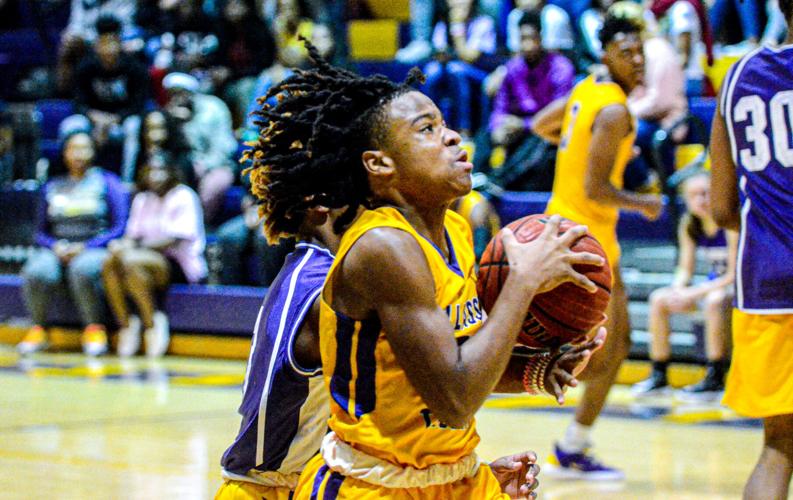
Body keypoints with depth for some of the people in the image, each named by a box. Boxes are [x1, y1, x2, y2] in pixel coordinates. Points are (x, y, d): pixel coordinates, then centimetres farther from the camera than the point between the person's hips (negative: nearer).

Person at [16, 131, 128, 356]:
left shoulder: (107, 183, 8)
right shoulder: (52, 187, 19)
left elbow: (119, 228, 0)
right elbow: (41, 232, 18)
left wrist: (85, 247, -12)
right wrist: (56, 246, -5)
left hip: (95, 251, -3)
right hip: (57, 251, 3)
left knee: (83, 269, -39)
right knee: (36, 272, -32)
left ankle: (94, 329, -22)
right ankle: (37, 330, -15)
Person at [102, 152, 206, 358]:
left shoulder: (183, 197, -3)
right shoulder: (142, 200, 18)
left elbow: (175, 239, -14)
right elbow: (133, 235, 12)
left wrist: (139, 247, -23)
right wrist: (124, 245, -13)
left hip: (181, 266, -6)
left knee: (131, 261, -35)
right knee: (110, 263, -25)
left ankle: (152, 323, -22)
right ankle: (125, 324, -17)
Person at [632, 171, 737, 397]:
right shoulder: (689, 225, -3)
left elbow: (734, 275, -24)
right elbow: (685, 270, 2)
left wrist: (694, 294, -28)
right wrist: (677, 291, -21)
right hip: (715, 283, 7)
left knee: (715, 300, -38)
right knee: (659, 299, -5)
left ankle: (715, 379, -29)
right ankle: (658, 376, -2)